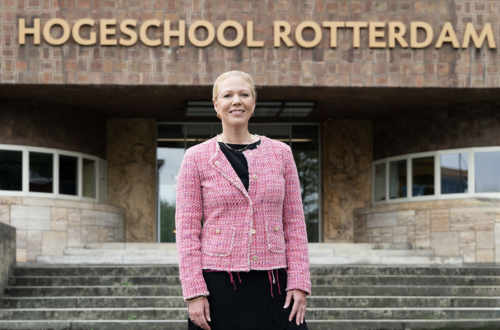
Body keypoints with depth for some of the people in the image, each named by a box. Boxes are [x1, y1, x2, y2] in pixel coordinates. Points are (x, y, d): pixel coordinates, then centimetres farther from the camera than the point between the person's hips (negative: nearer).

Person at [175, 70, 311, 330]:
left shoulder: (280, 153, 10)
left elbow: (294, 223, 9)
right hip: (219, 287, -1)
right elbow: (187, 230, 1)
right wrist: (194, 293, -7)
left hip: (272, 287, 2)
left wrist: (299, 282, 0)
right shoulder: (196, 158, 4)